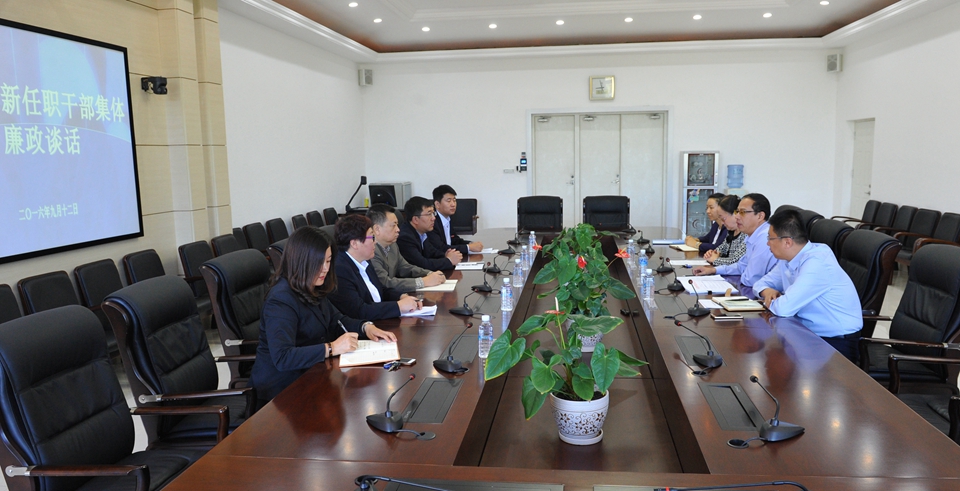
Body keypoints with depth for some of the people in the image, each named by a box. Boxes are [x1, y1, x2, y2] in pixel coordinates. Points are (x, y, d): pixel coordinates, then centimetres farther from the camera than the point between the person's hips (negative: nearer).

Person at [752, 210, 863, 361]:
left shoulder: (816, 262, -24)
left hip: (837, 342, -8)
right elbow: (763, 282, 16)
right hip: (809, 332, 8)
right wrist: (767, 292, -6)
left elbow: (784, 308, -29)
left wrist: (769, 302, -8)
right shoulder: (788, 258, 2)